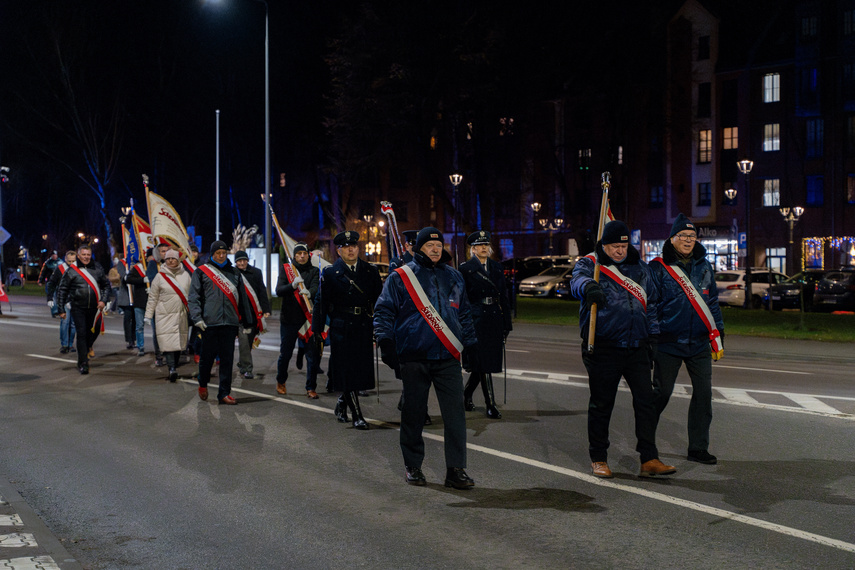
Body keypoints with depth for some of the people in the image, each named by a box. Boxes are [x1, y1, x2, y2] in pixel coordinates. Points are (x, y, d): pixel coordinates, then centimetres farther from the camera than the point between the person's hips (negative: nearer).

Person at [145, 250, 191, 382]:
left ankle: (174, 367, 17)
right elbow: (153, 297, 6)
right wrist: (148, 315, 4)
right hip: (165, 315, -2)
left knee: (179, 341, 5)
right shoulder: (160, 276, 2)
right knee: (168, 341, -13)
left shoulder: (185, 275, 9)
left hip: (181, 314, 3)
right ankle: (172, 368, -19)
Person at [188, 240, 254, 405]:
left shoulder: (234, 273, 15)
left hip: (230, 323, 2)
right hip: (209, 322, -2)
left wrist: (247, 322, 16)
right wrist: (197, 318, -11)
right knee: (208, 356, 5)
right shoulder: (201, 271, 6)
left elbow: (242, 298, 18)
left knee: (227, 359, 0)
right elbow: (193, 297, 1)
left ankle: (224, 393, 5)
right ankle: (203, 384, 31)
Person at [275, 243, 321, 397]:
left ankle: (311, 388, 6)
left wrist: (309, 293, -35)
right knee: (285, 353, 10)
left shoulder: (314, 271, 6)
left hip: (309, 317, 0)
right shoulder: (286, 270, 6)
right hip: (289, 318, 0)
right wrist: (293, 285, -25)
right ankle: (280, 382, 32)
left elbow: (316, 287, -12)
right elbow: (279, 291, -6)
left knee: (312, 354, -3)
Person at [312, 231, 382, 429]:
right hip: (341, 329, -3)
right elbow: (321, 304, 2)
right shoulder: (330, 273, 1)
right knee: (347, 372, -3)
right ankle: (357, 415, 3)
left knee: (361, 370, 6)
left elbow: (379, 301, 10)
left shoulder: (370, 271, 9)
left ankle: (342, 403, 30)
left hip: (364, 329, 3)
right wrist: (316, 331, -2)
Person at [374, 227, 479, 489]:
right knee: (413, 413, 6)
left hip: (448, 358, 3)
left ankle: (455, 469, 2)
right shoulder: (400, 277, 2)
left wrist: (470, 345, 21)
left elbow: (464, 313, 23)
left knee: (455, 414, -4)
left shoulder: (453, 277, 15)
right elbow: (383, 311, 3)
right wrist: (386, 341, -9)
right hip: (414, 357, -2)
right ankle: (412, 466, 20)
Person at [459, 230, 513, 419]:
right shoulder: (465, 269, -1)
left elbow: (504, 295, 13)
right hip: (476, 317, -5)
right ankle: (490, 404, -1)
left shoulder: (497, 267, 13)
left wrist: (507, 322, 9)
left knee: (482, 362, 9)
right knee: (483, 362, -5)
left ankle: (467, 394, 28)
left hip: (495, 319, 5)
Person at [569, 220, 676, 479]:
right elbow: (577, 280, -26)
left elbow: (650, 302, 21)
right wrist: (588, 286, -50)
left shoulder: (639, 266, 13)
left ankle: (649, 460, 4)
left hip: (636, 347, 4)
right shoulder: (590, 264, -3)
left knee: (646, 400, -1)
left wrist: (652, 337, 17)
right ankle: (598, 459, 19)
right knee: (601, 404, 5)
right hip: (603, 348, -4)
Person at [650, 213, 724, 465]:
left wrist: (717, 335, 14)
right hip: (668, 343, -4)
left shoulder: (704, 266, 10)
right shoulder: (658, 268, -5)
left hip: (699, 343, 4)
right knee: (661, 393, 4)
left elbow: (712, 301, 17)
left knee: (703, 393, 1)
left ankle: (698, 448, 12)